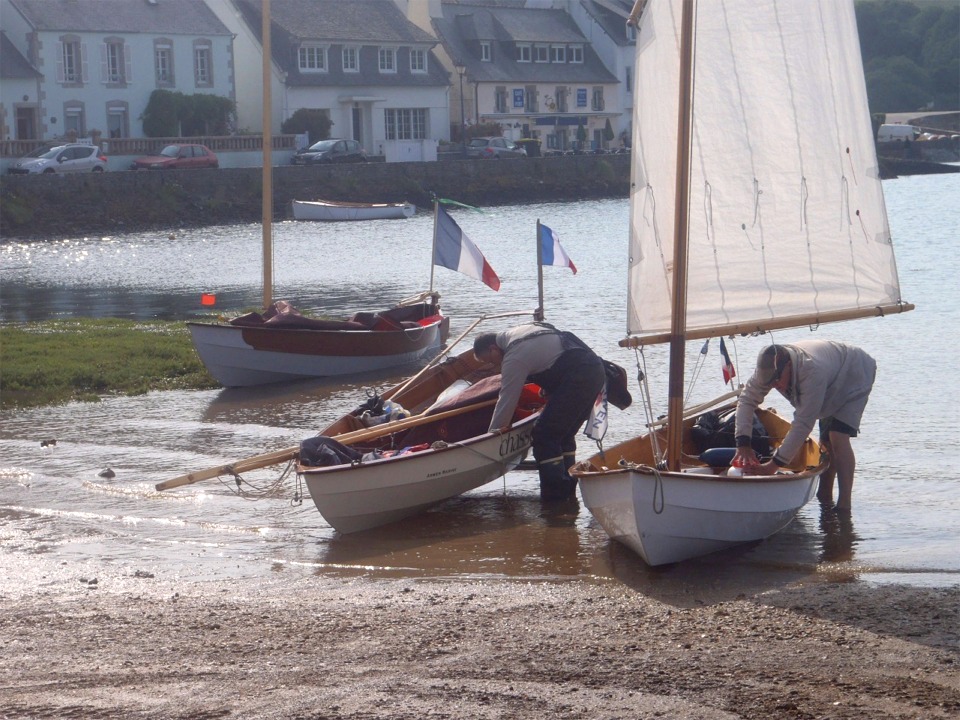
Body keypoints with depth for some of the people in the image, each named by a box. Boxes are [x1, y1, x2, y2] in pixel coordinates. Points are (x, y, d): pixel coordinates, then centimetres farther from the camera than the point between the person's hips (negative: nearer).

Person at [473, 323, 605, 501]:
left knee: (544, 435, -7)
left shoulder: (514, 359, -9)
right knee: (563, 434, 19)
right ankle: (567, 490, 20)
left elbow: (506, 401, -6)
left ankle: (554, 495, -8)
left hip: (577, 378, -10)